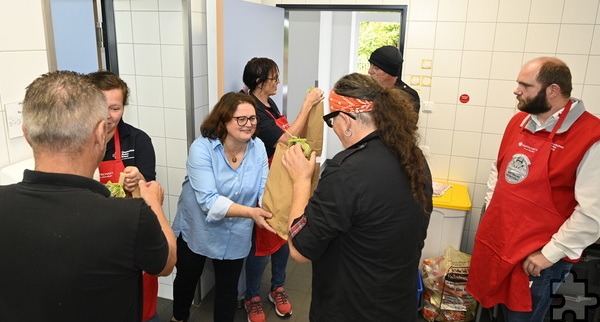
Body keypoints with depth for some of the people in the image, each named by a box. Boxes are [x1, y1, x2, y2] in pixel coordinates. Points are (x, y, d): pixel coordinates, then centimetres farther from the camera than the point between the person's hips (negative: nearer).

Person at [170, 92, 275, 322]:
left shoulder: (258, 147, -12)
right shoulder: (202, 148, -24)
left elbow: (265, 191, -14)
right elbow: (208, 200, -32)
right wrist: (250, 212, -43)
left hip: (235, 237, 2)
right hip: (196, 230, -1)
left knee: (228, 290, 19)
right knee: (187, 279, 25)